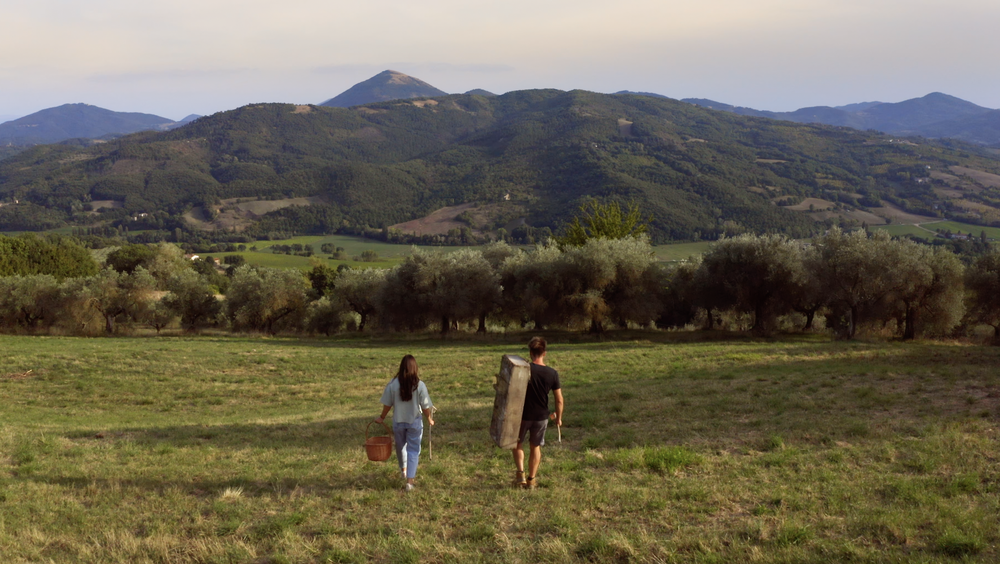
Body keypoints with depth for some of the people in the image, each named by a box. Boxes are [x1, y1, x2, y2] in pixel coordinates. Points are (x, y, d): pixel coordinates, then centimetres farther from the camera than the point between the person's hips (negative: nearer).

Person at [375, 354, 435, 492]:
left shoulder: (392, 384, -12)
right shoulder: (420, 385, -15)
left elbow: (387, 404, -5)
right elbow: (425, 406, -9)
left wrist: (382, 417, 13)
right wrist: (429, 419, 9)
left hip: (398, 422, 2)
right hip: (415, 422, -2)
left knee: (401, 446, 24)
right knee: (413, 451, 7)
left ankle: (404, 471, 46)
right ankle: (409, 482, 2)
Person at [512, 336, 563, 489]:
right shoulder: (552, 374, -7)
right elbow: (559, 399, -3)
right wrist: (558, 417, 10)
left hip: (523, 415, -2)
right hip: (542, 416, 2)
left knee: (517, 444, 19)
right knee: (536, 447, 18)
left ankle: (520, 473, 5)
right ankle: (531, 480, 21)